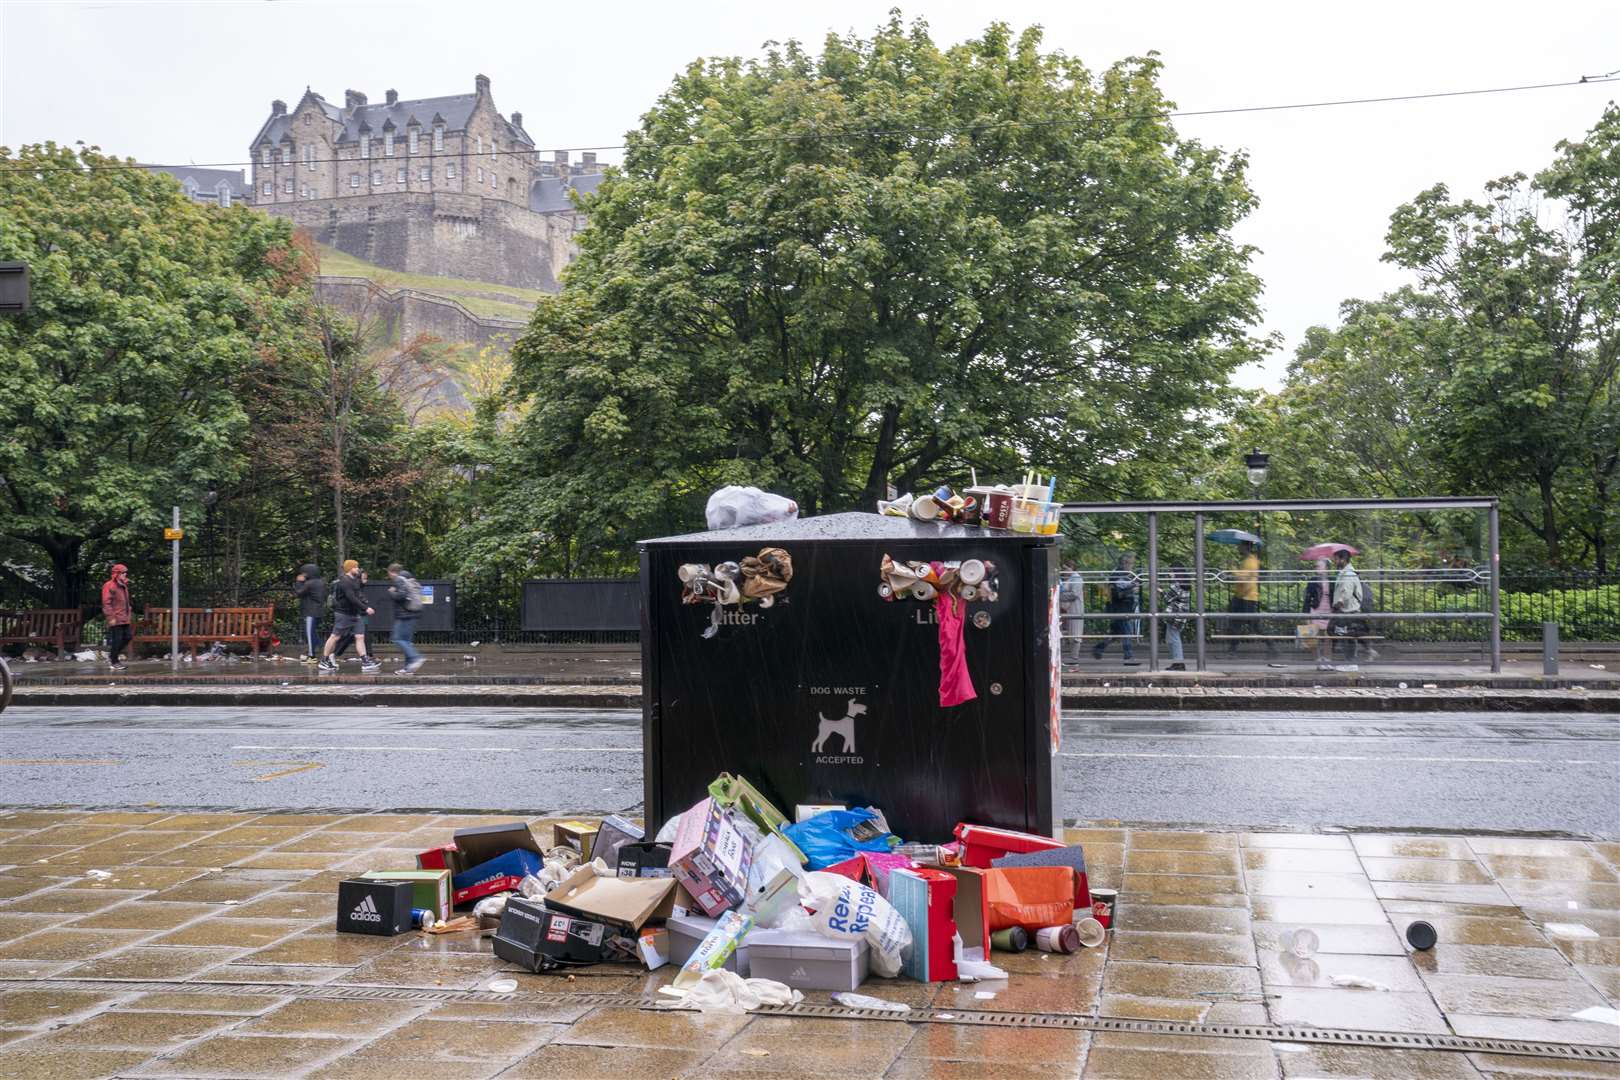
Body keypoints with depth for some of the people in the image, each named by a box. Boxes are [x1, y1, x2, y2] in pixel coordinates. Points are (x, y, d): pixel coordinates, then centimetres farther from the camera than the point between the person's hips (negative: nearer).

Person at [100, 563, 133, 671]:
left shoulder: (123, 586, 18)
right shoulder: (109, 586, -11)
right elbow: (106, 603, -17)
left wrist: (127, 615, 22)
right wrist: (111, 617, -21)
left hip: (124, 619, 9)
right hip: (115, 620, -9)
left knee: (127, 636, 9)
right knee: (116, 639, -5)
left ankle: (112, 655, 24)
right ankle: (114, 662, 6)